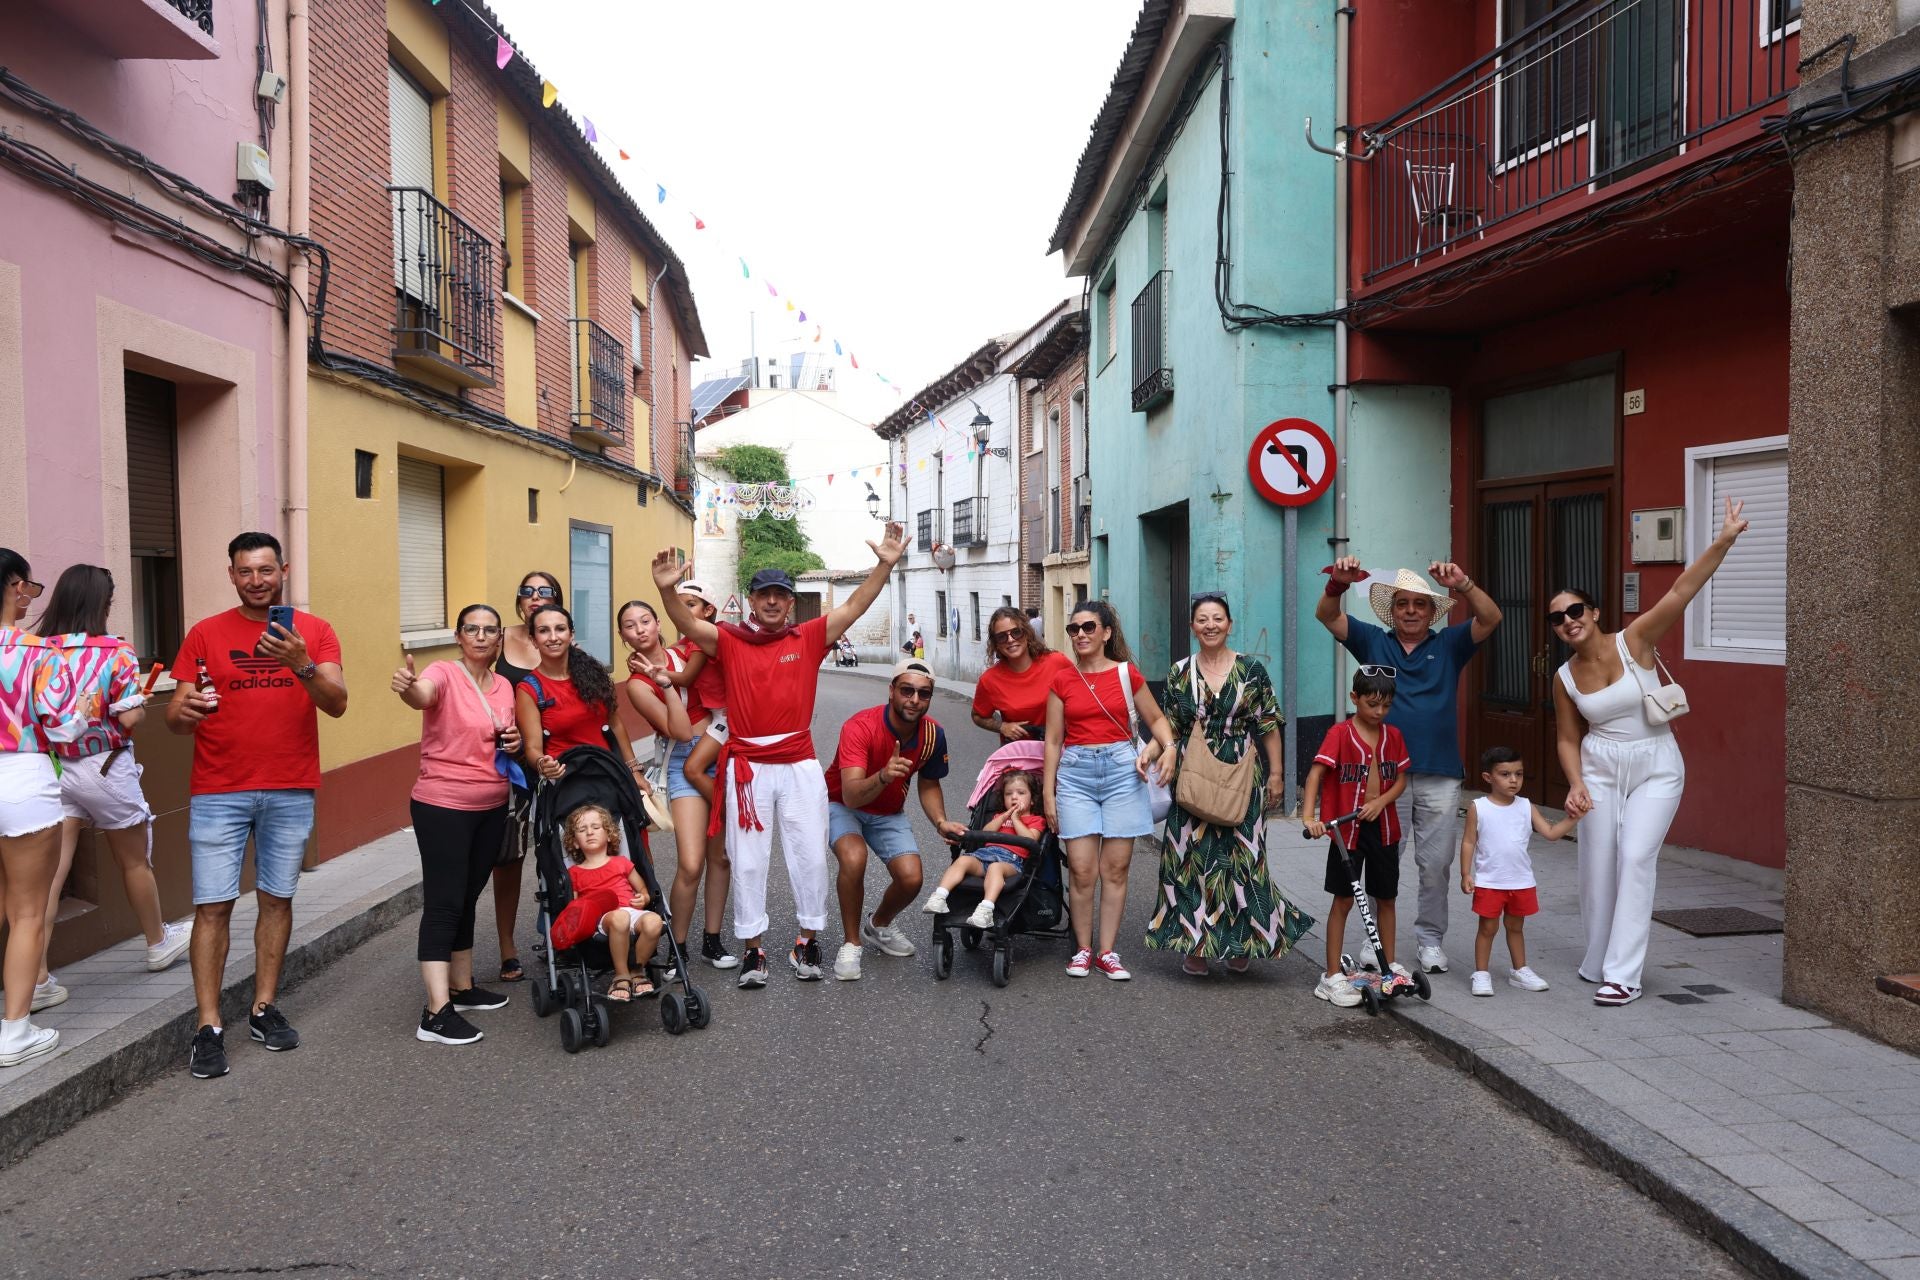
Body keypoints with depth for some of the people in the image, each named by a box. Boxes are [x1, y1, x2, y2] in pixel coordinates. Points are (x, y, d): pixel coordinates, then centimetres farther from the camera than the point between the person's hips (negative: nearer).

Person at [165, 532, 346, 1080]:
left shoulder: (314, 632, 3)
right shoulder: (205, 635, 2)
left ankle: (264, 1008, 19)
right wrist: (186, 712, -23)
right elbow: (174, 717, 0)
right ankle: (209, 1027, 2)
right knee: (213, 905, -3)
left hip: (291, 792, 1)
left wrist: (302, 664, -25)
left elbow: (337, 703, -8)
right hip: (218, 793, -1)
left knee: (277, 899, 8)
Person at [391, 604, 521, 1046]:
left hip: (492, 807, 7)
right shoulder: (444, 674, -13)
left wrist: (515, 741, -1)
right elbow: (422, 695, -37)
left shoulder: (504, 686, 8)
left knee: (468, 899, 17)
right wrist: (406, 686, -61)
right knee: (444, 903, -9)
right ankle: (437, 1013, -9)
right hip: (443, 806, -7)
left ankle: (463, 987, 30)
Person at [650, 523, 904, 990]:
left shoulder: (808, 638, 4)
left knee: (810, 855, 6)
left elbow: (853, 607, -1)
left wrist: (884, 565, -12)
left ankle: (808, 940, 21)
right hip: (747, 767, -1)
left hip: (800, 766, 1)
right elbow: (689, 624, -13)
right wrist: (668, 589, -32)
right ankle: (752, 948, 15)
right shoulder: (729, 640, 1)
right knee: (747, 861, 5)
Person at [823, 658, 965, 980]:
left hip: (888, 812, 5)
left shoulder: (932, 733, -15)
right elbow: (851, 796, -40)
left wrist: (941, 822, -15)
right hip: (842, 805, -4)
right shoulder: (860, 726, -32)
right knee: (854, 858, -33)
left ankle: (878, 926, 22)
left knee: (911, 878, -13)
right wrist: (883, 776, -59)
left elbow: (928, 785, 3)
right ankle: (851, 944, -11)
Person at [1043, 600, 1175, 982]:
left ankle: (1108, 952, 11)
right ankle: (1082, 949, 10)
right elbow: (1053, 740, 8)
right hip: (1076, 773, 0)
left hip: (1121, 769, 0)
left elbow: (1156, 719, 15)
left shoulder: (1127, 673, 4)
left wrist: (1168, 746, -6)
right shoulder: (1061, 680, 6)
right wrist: (1048, 794, 6)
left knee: (1115, 869, 2)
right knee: (1082, 870, -5)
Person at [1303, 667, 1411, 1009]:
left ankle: (1390, 964, 30)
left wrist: (1381, 801, -13)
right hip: (1347, 827, -4)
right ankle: (1333, 976, 7)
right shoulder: (1340, 734, -12)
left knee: (1386, 898, 14)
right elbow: (1315, 775, -19)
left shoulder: (1393, 736, 4)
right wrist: (1309, 817, -31)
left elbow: (1401, 779, 7)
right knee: (1344, 900, 0)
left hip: (1383, 826, 5)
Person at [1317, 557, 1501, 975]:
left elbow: (1490, 619, -7)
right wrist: (1338, 584, -24)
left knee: (1436, 865, 7)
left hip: (1439, 776, 0)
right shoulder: (1373, 642, 8)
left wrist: (1462, 584, -24)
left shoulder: (1449, 644, 7)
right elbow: (1327, 616, -2)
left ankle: (1430, 940, 21)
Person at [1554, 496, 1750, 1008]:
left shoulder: (1634, 641, -10)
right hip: (1600, 768, 3)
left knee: (1636, 860, -11)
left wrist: (1722, 542, -32)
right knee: (1597, 865, 4)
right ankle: (1597, 963, 23)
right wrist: (1576, 785, -11)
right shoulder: (1565, 678, -2)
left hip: (1656, 768, -3)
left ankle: (1623, 975, -7)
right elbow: (1568, 740, 6)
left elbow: (1682, 591, -22)